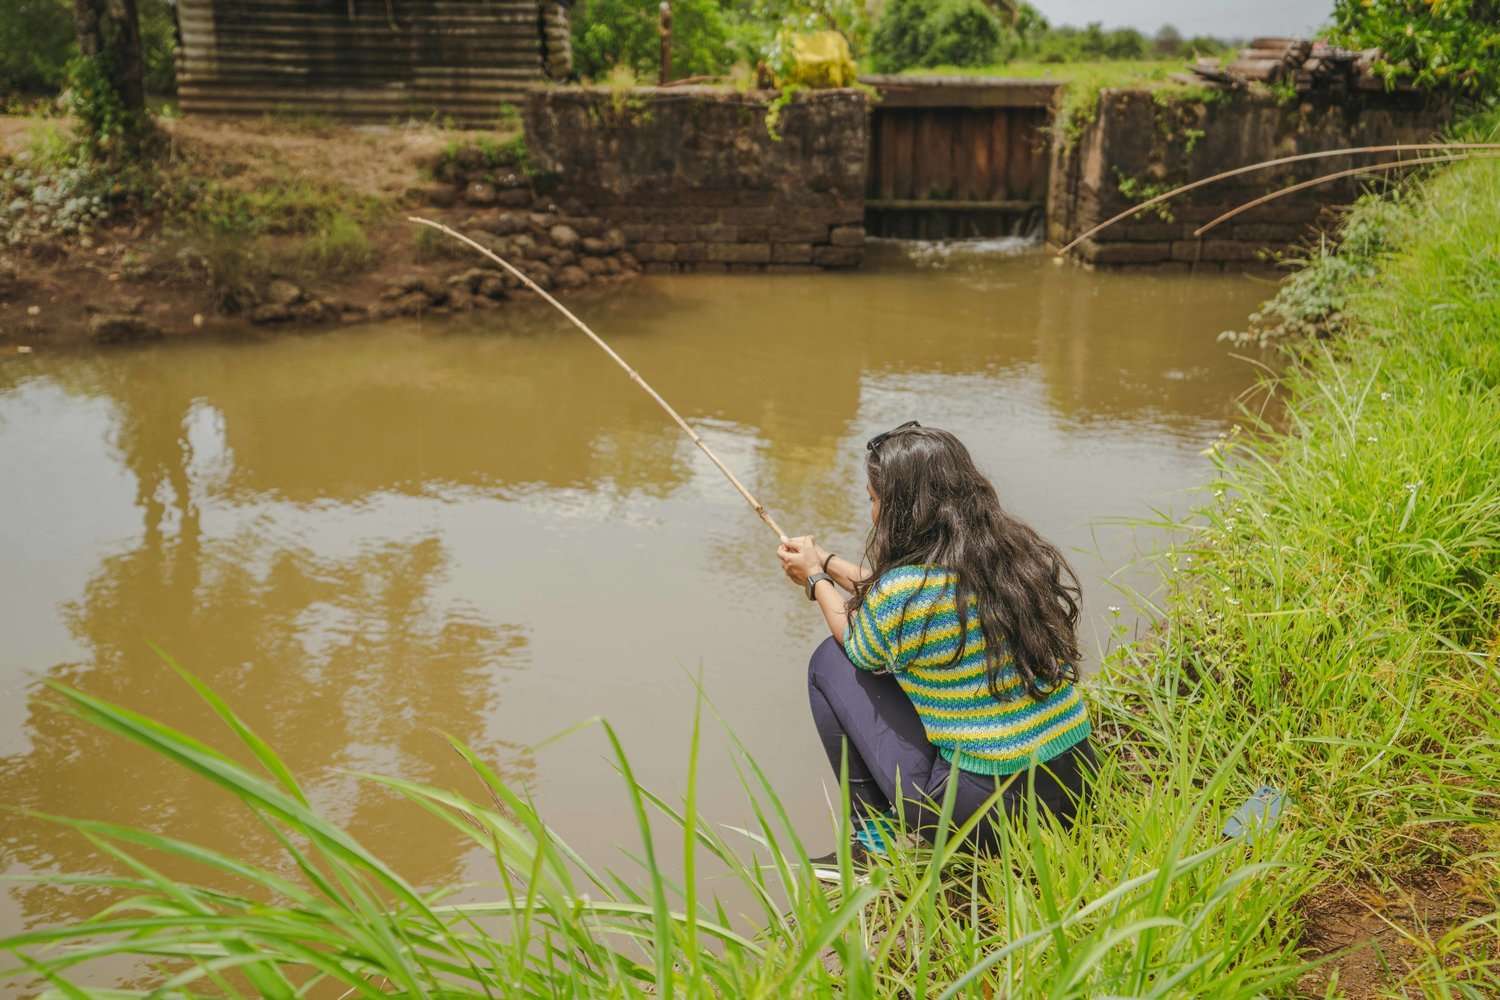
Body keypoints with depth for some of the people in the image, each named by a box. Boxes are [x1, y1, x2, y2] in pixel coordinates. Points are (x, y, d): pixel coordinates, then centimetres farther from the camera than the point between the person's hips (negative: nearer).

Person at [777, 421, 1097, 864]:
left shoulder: (903, 593, -19)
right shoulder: (1021, 550, 2)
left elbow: (860, 647, 7)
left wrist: (816, 580, 22)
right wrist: (827, 562, 29)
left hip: (989, 811, -7)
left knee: (831, 661, 6)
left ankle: (878, 840, 10)